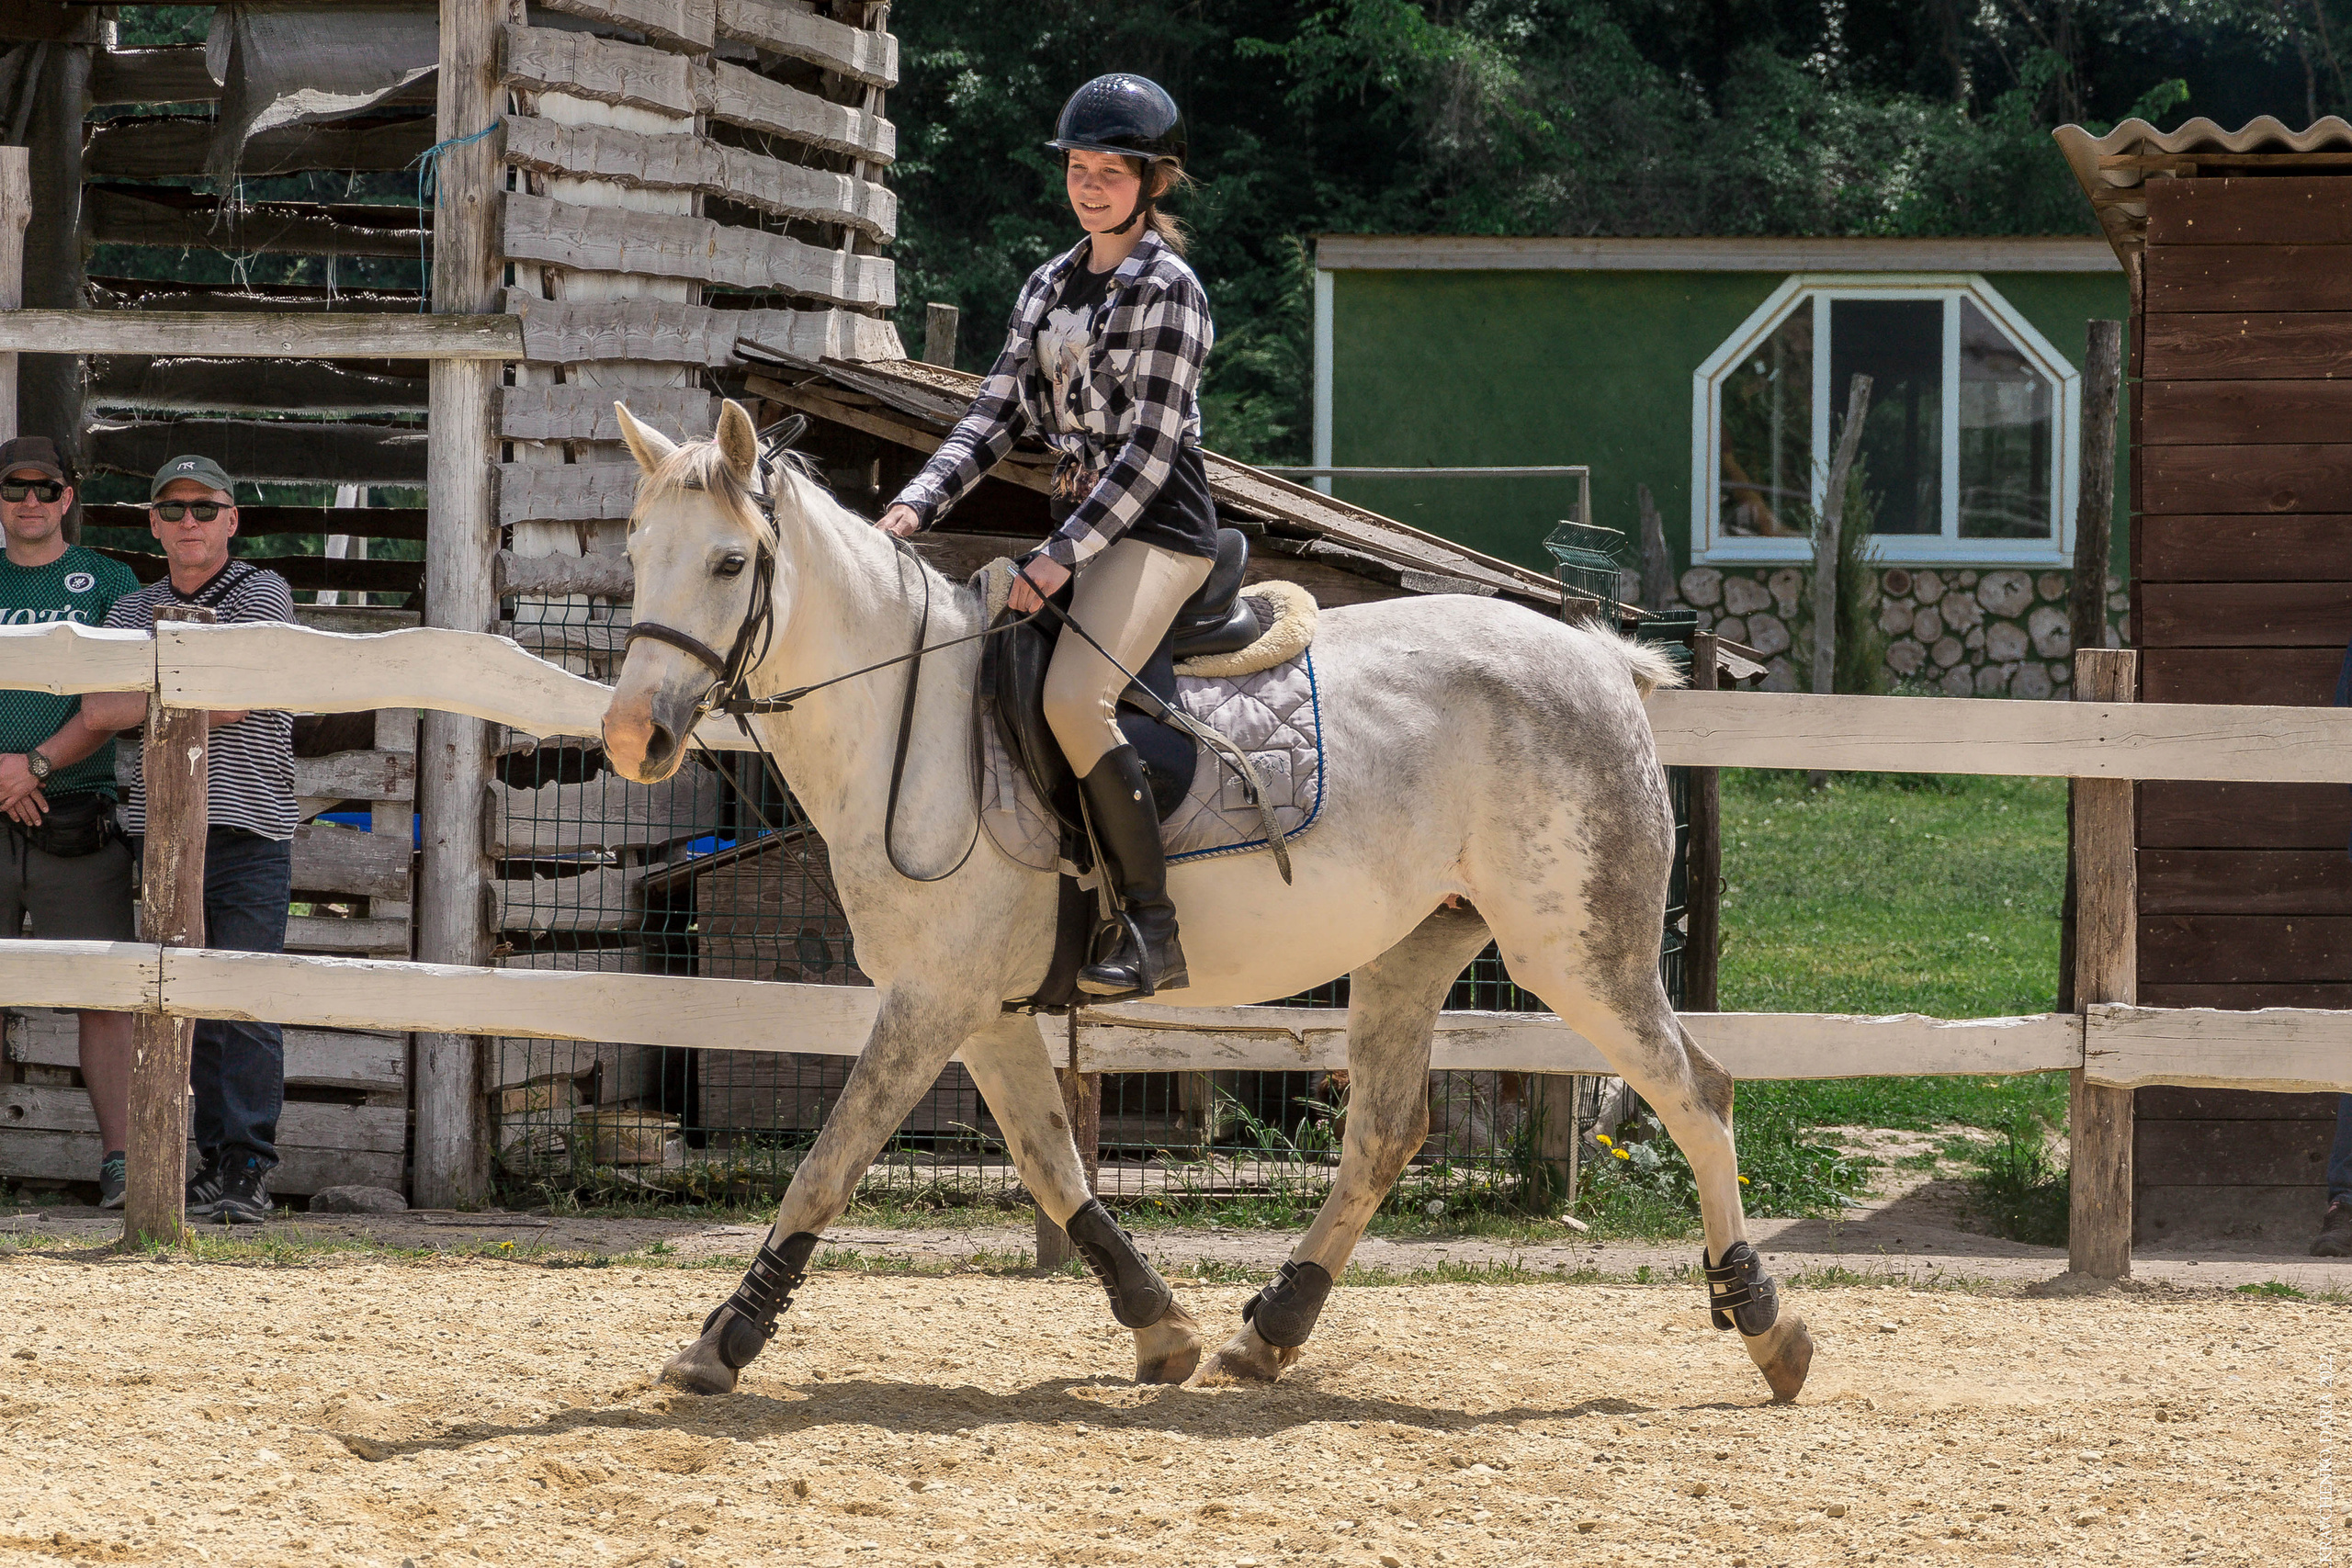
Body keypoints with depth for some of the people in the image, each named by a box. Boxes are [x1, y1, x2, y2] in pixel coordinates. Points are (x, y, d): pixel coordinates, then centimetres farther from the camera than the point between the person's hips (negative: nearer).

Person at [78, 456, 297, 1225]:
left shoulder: (262, 594, 3)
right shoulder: (132, 610, 17)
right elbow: (98, 705, 3)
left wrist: (146, 698, 2)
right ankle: (212, 1164, 6)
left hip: (247, 828, -4)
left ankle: (246, 1168, -11)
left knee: (245, 1008, -11)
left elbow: (232, 700, -9)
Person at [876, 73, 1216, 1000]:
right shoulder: (1050, 288, 15)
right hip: (1083, 529, 9)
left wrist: (1061, 556, -22)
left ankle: (1153, 931, -27)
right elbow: (999, 413, 12)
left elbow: (1151, 449, -16)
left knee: (1073, 696, -28)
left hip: (1157, 532, -9)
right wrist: (918, 505, -3)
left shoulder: (1165, 289, -10)